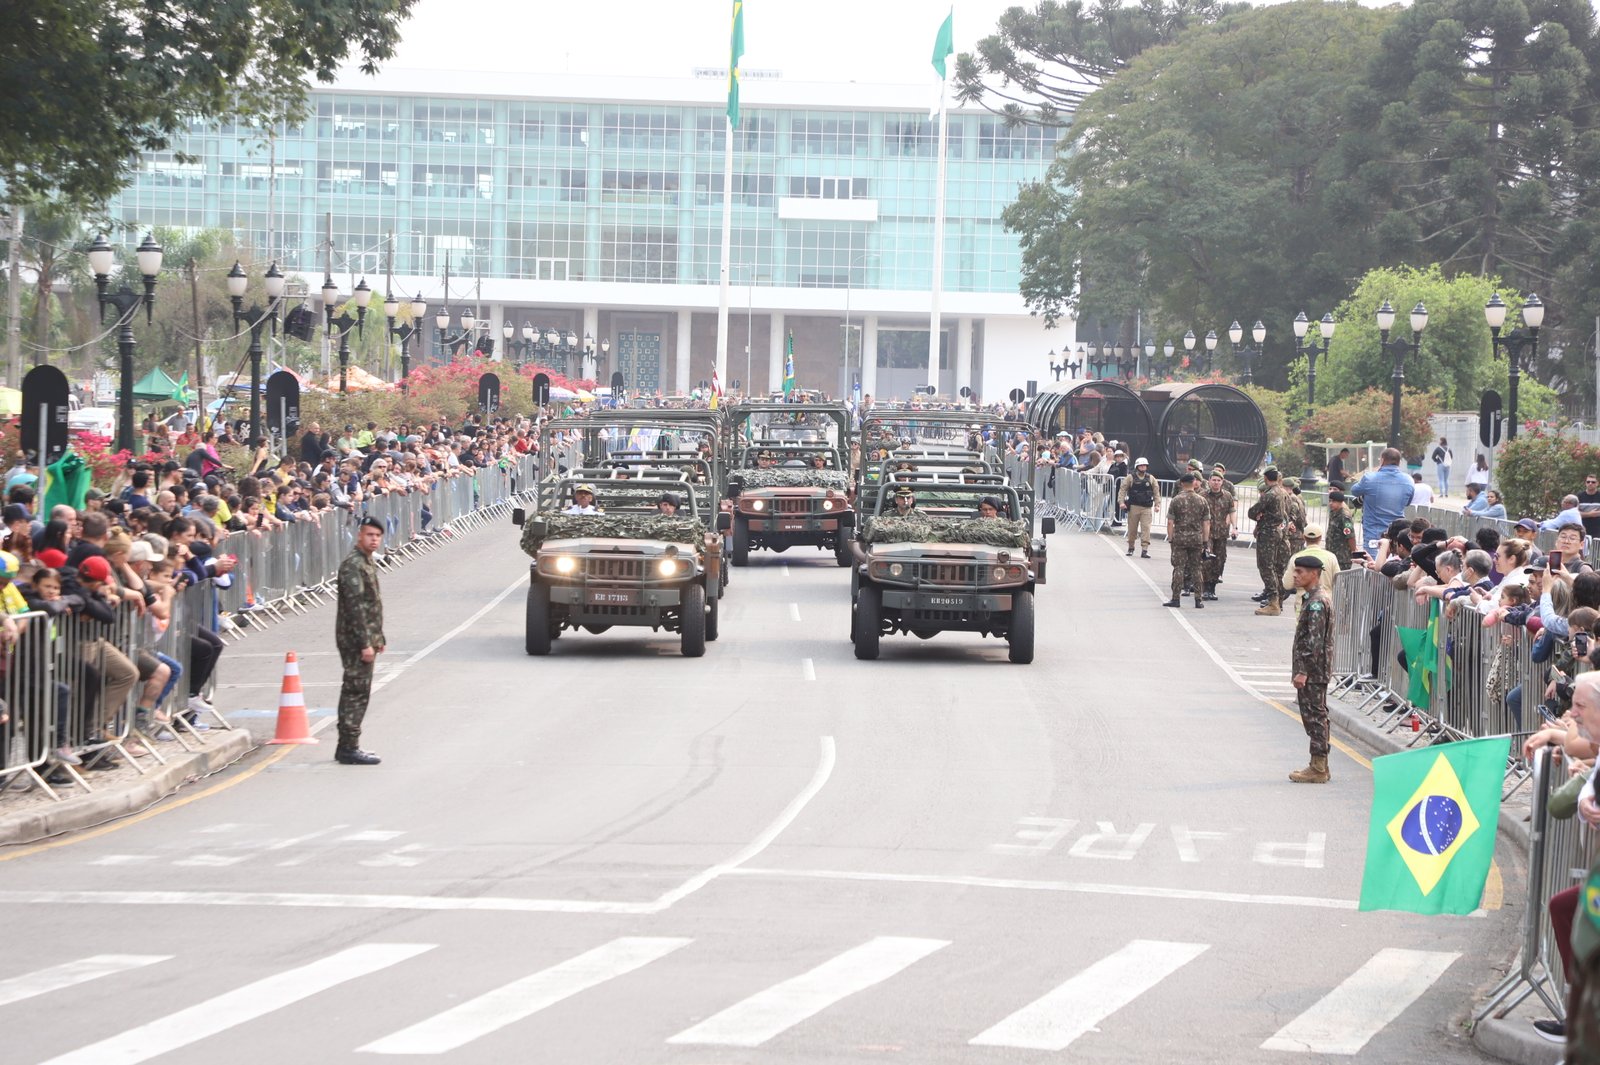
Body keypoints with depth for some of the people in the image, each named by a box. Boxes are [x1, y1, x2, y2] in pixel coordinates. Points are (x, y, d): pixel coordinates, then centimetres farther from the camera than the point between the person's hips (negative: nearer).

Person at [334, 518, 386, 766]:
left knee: (354, 693, 13)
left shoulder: (368, 563, 16)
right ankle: (349, 748, -6)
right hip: (356, 640, -10)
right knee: (357, 692, -8)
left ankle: (347, 747, 18)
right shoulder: (353, 565, -17)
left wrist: (378, 638, 23)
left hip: (366, 639, 10)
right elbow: (355, 606, -22)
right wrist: (365, 644, -23)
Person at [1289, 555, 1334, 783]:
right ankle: (1319, 766, 19)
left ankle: (1318, 769, -4)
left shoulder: (1316, 603, -18)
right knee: (1316, 716, 14)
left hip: (1313, 671, -10)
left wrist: (1303, 671, -23)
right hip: (1315, 671, 10)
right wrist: (1301, 668, 22)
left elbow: (1314, 641, -22)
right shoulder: (1313, 599, 14)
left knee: (1315, 716, -6)